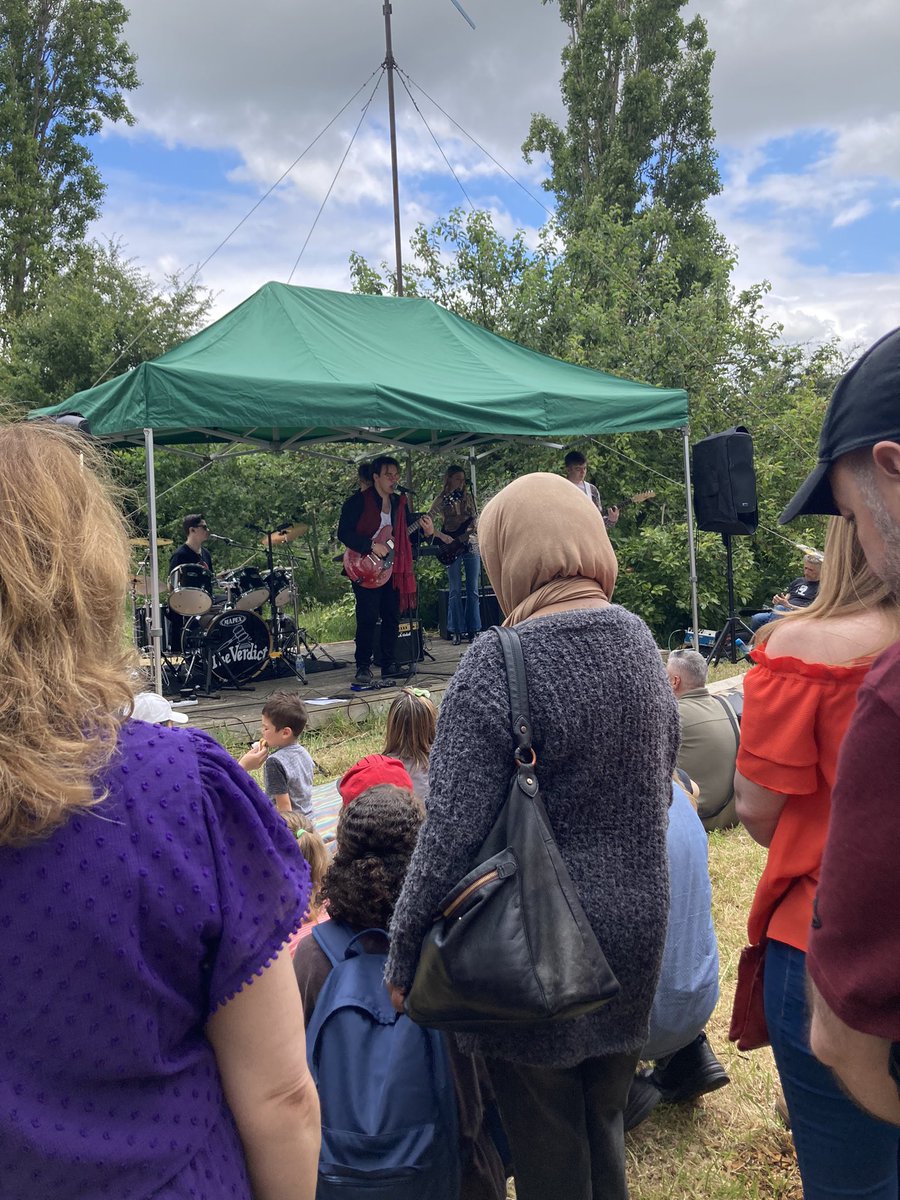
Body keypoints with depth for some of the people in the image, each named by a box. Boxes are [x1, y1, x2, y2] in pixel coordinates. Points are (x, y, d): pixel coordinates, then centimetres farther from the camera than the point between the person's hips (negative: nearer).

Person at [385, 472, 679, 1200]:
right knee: (605, 1132, 24)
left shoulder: (499, 665, -22)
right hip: (633, 930, 6)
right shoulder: (640, 641, -1)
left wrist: (404, 955, -10)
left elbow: (454, 833, -22)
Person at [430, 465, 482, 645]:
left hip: (471, 545, 3)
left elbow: (475, 518, 15)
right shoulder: (441, 500, 1)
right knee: (455, 591, -1)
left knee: (473, 590, 2)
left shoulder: (467, 496, 11)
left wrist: (477, 527, -7)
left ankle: (473, 630, 7)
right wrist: (442, 536, -14)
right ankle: (456, 631, 5)